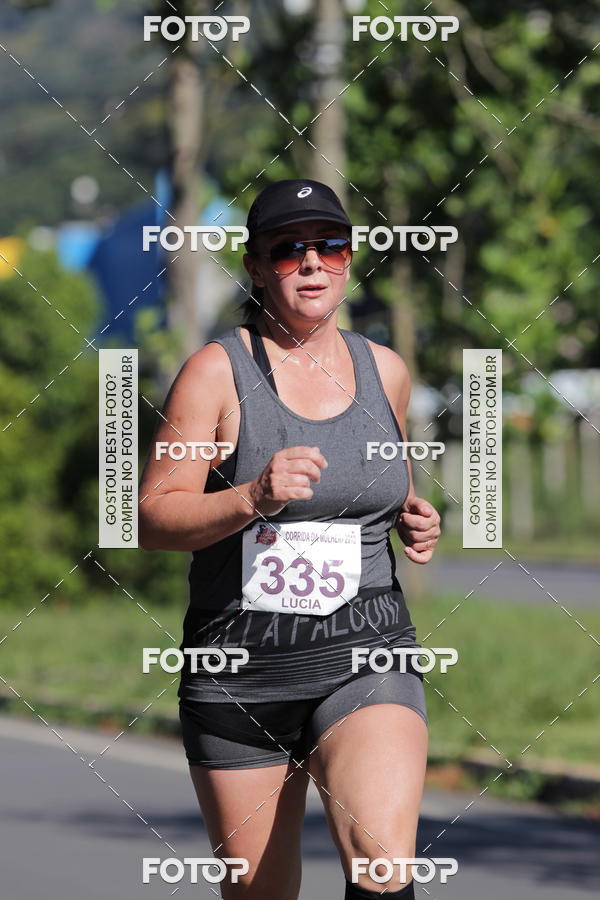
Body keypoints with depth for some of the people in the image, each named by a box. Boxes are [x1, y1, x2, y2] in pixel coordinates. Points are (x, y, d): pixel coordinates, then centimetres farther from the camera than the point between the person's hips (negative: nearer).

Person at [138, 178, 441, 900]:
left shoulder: (384, 371, 9)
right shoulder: (216, 371, -4)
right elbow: (152, 520, -8)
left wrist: (415, 521, 6)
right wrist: (252, 498, -24)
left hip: (364, 657, 1)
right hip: (237, 665, -1)